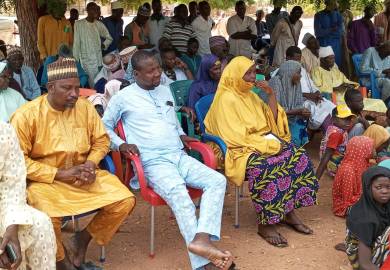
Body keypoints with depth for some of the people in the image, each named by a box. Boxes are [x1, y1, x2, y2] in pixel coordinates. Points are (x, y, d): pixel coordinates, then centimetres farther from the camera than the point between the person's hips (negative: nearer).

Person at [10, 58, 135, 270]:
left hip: (83, 176, 4)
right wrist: (60, 173, -19)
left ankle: (83, 239, 11)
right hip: (45, 180, -4)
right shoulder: (26, 115, -13)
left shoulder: (85, 107, -1)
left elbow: (101, 139, 11)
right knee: (47, 218, -35)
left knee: (125, 201, -14)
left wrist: (91, 164, -11)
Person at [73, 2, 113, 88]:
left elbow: (109, 38, 19)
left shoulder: (99, 24, 6)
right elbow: (76, 43, 0)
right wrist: (75, 59, -3)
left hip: (97, 59, 2)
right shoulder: (78, 24, -1)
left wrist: (104, 45, 2)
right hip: (84, 59, -2)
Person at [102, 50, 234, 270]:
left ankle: (202, 239, -41)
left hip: (179, 156, 6)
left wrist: (181, 134, 17)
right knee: (179, 193, -37)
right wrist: (120, 144, -7)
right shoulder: (123, 97, 4)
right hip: (154, 162, -6)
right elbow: (105, 127, 11)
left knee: (218, 180, -21)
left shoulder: (166, 91, 21)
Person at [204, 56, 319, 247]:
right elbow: (235, 136, -18)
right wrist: (267, 144, -20)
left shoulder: (251, 95, 15)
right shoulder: (226, 99, -10)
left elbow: (272, 122, 14)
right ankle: (265, 223, -25)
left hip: (263, 142, 8)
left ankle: (288, 211, -7)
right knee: (264, 167, -37)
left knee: (298, 156, -13)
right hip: (241, 150, -8)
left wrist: (271, 94, 3)